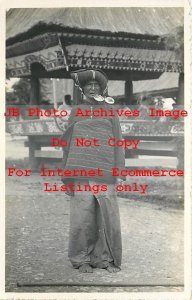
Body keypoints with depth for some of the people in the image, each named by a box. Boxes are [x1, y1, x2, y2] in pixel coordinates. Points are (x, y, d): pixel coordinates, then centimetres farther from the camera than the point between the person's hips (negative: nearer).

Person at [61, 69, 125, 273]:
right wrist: (67, 172, 6)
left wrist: (119, 171, 1)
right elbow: (68, 142, 13)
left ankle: (107, 259, 11)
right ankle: (81, 259, 11)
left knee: (108, 218, -1)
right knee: (81, 218, -2)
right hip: (81, 172, 0)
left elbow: (118, 142, 9)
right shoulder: (76, 111, 15)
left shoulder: (109, 111, 13)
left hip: (105, 173, 0)